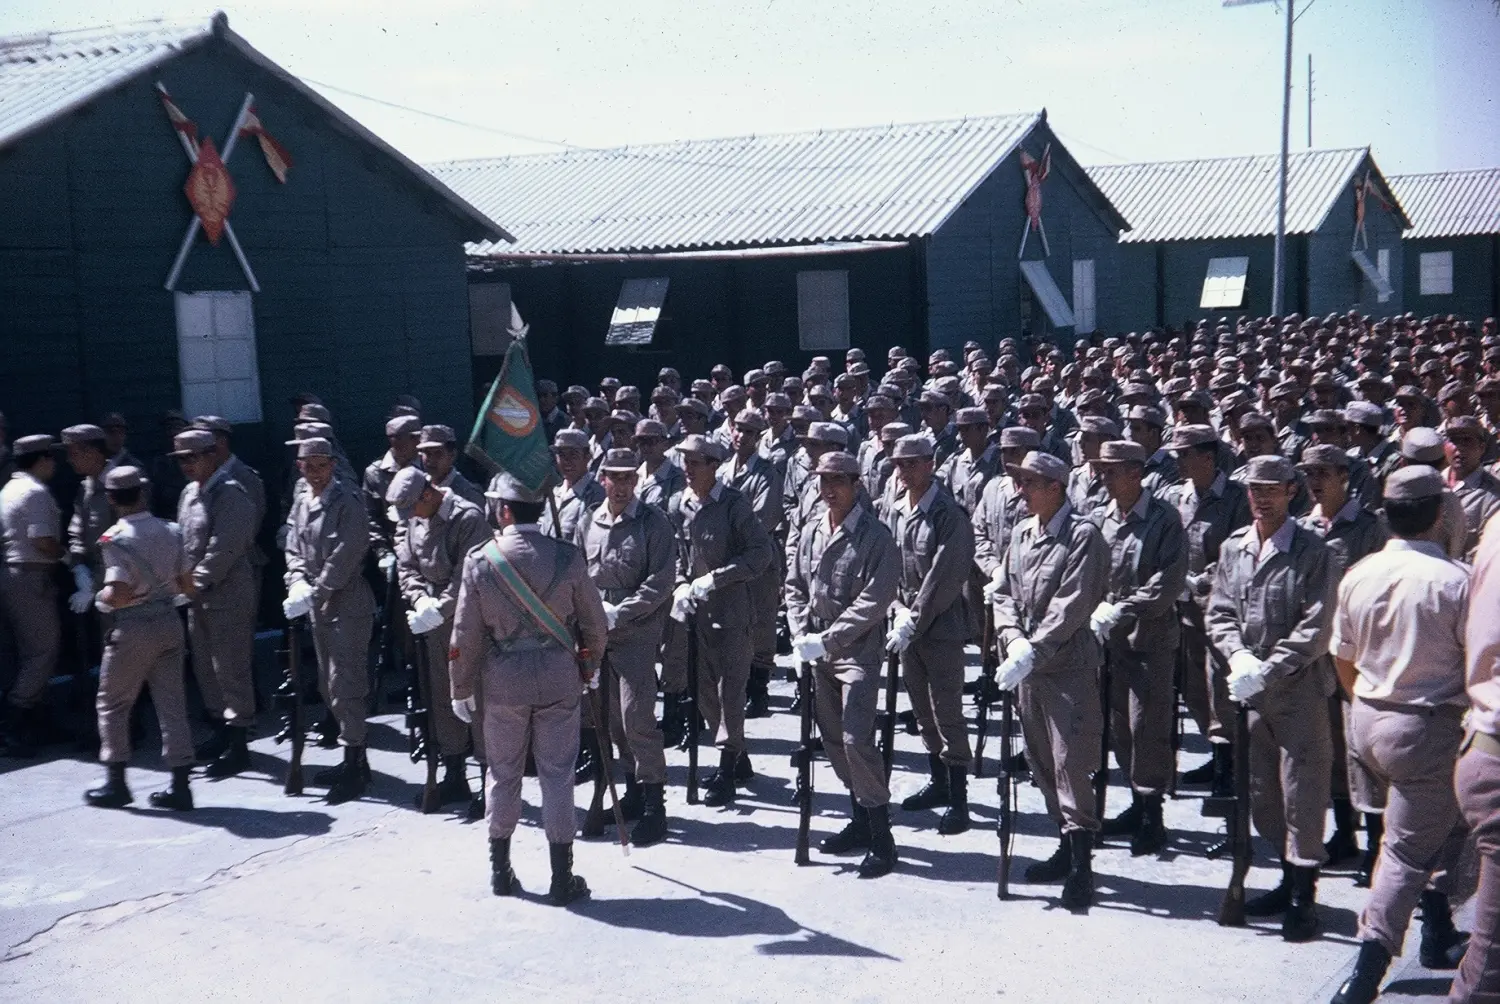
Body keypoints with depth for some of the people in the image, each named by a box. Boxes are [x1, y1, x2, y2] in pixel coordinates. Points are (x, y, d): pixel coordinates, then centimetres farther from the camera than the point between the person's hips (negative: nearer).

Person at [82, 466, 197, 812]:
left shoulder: (116, 538, -14)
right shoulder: (170, 532, 2)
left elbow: (119, 594, -22)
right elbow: (188, 586, 5)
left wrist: (101, 598, -2)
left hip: (133, 628, -5)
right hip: (169, 621, 5)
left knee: (112, 704, 12)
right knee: (172, 703, 8)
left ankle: (116, 783, 18)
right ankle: (180, 785, 9)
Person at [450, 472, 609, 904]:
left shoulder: (479, 561, -8)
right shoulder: (567, 557, -8)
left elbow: (466, 634, -4)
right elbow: (595, 625, 0)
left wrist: (462, 688, 8)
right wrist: (590, 667, 18)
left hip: (502, 678, 0)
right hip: (558, 677, 0)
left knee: (503, 773, 15)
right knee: (557, 775, 6)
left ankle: (500, 869, 26)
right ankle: (562, 878, 11)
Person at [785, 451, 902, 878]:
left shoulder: (875, 537, -11)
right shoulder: (811, 533, 9)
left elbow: (874, 601, -16)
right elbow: (795, 586, 15)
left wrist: (827, 639, -18)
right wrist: (801, 635, 1)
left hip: (857, 652, -7)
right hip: (817, 652, 7)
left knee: (857, 739, -13)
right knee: (832, 738, 12)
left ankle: (881, 837, -3)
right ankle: (860, 821, 27)